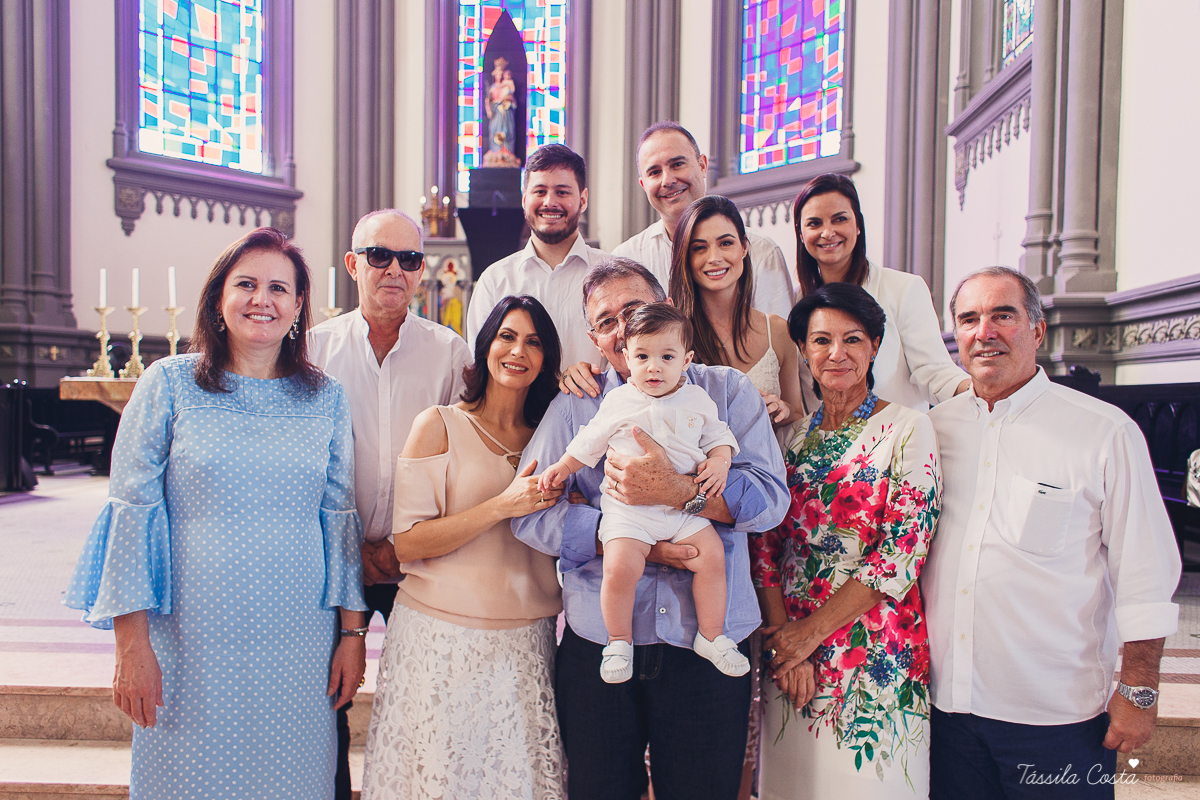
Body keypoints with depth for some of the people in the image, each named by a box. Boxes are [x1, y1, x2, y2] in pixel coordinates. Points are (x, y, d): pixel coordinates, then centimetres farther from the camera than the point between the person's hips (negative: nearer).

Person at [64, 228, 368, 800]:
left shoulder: (325, 398, 4)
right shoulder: (168, 384, -2)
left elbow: (342, 517, 5)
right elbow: (131, 512, -3)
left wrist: (354, 631, 4)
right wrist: (132, 642, -6)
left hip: (298, 644, 2)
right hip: (192, 640, -1)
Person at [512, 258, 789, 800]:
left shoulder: (726, 391, 5)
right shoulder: (574, 407, 6)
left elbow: (770, 496, -7)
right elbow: (529, 511, -4)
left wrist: (675, 491, -23)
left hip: (708, 642, 0)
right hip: (597, 647, 1)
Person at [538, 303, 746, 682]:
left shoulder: (697, 400, 7)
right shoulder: (618, 400, 4)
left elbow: (718, 436, 14)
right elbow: (590, 442, 14)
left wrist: (720, 462, -5)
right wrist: (563, 466, 10)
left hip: (683, 506, 2)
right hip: (627, 507, -2)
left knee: (712, 555, -12)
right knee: (620, 567, -22)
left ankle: (711, 636, 9)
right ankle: (619, 641, 3)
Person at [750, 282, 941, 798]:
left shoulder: (907, 430, -5)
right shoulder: (791, 436, 7)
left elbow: (901, 553, -12)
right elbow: (765, 545, 4)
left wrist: (811, 631, -12)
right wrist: (781, 630, -9)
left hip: (874, 650, -3)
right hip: (788, 648, 4)